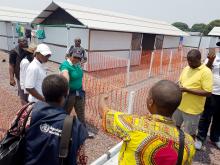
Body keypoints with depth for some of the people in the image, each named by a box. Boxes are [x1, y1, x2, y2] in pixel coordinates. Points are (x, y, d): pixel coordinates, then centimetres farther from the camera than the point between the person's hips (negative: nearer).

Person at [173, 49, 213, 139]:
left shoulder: (206, 72, -16)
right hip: (179, 105, 7)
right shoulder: (186, 68, 5)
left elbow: (207, 92, -20)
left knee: (190, 133, 11)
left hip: (193, 109, -7)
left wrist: (187, 90, -25)